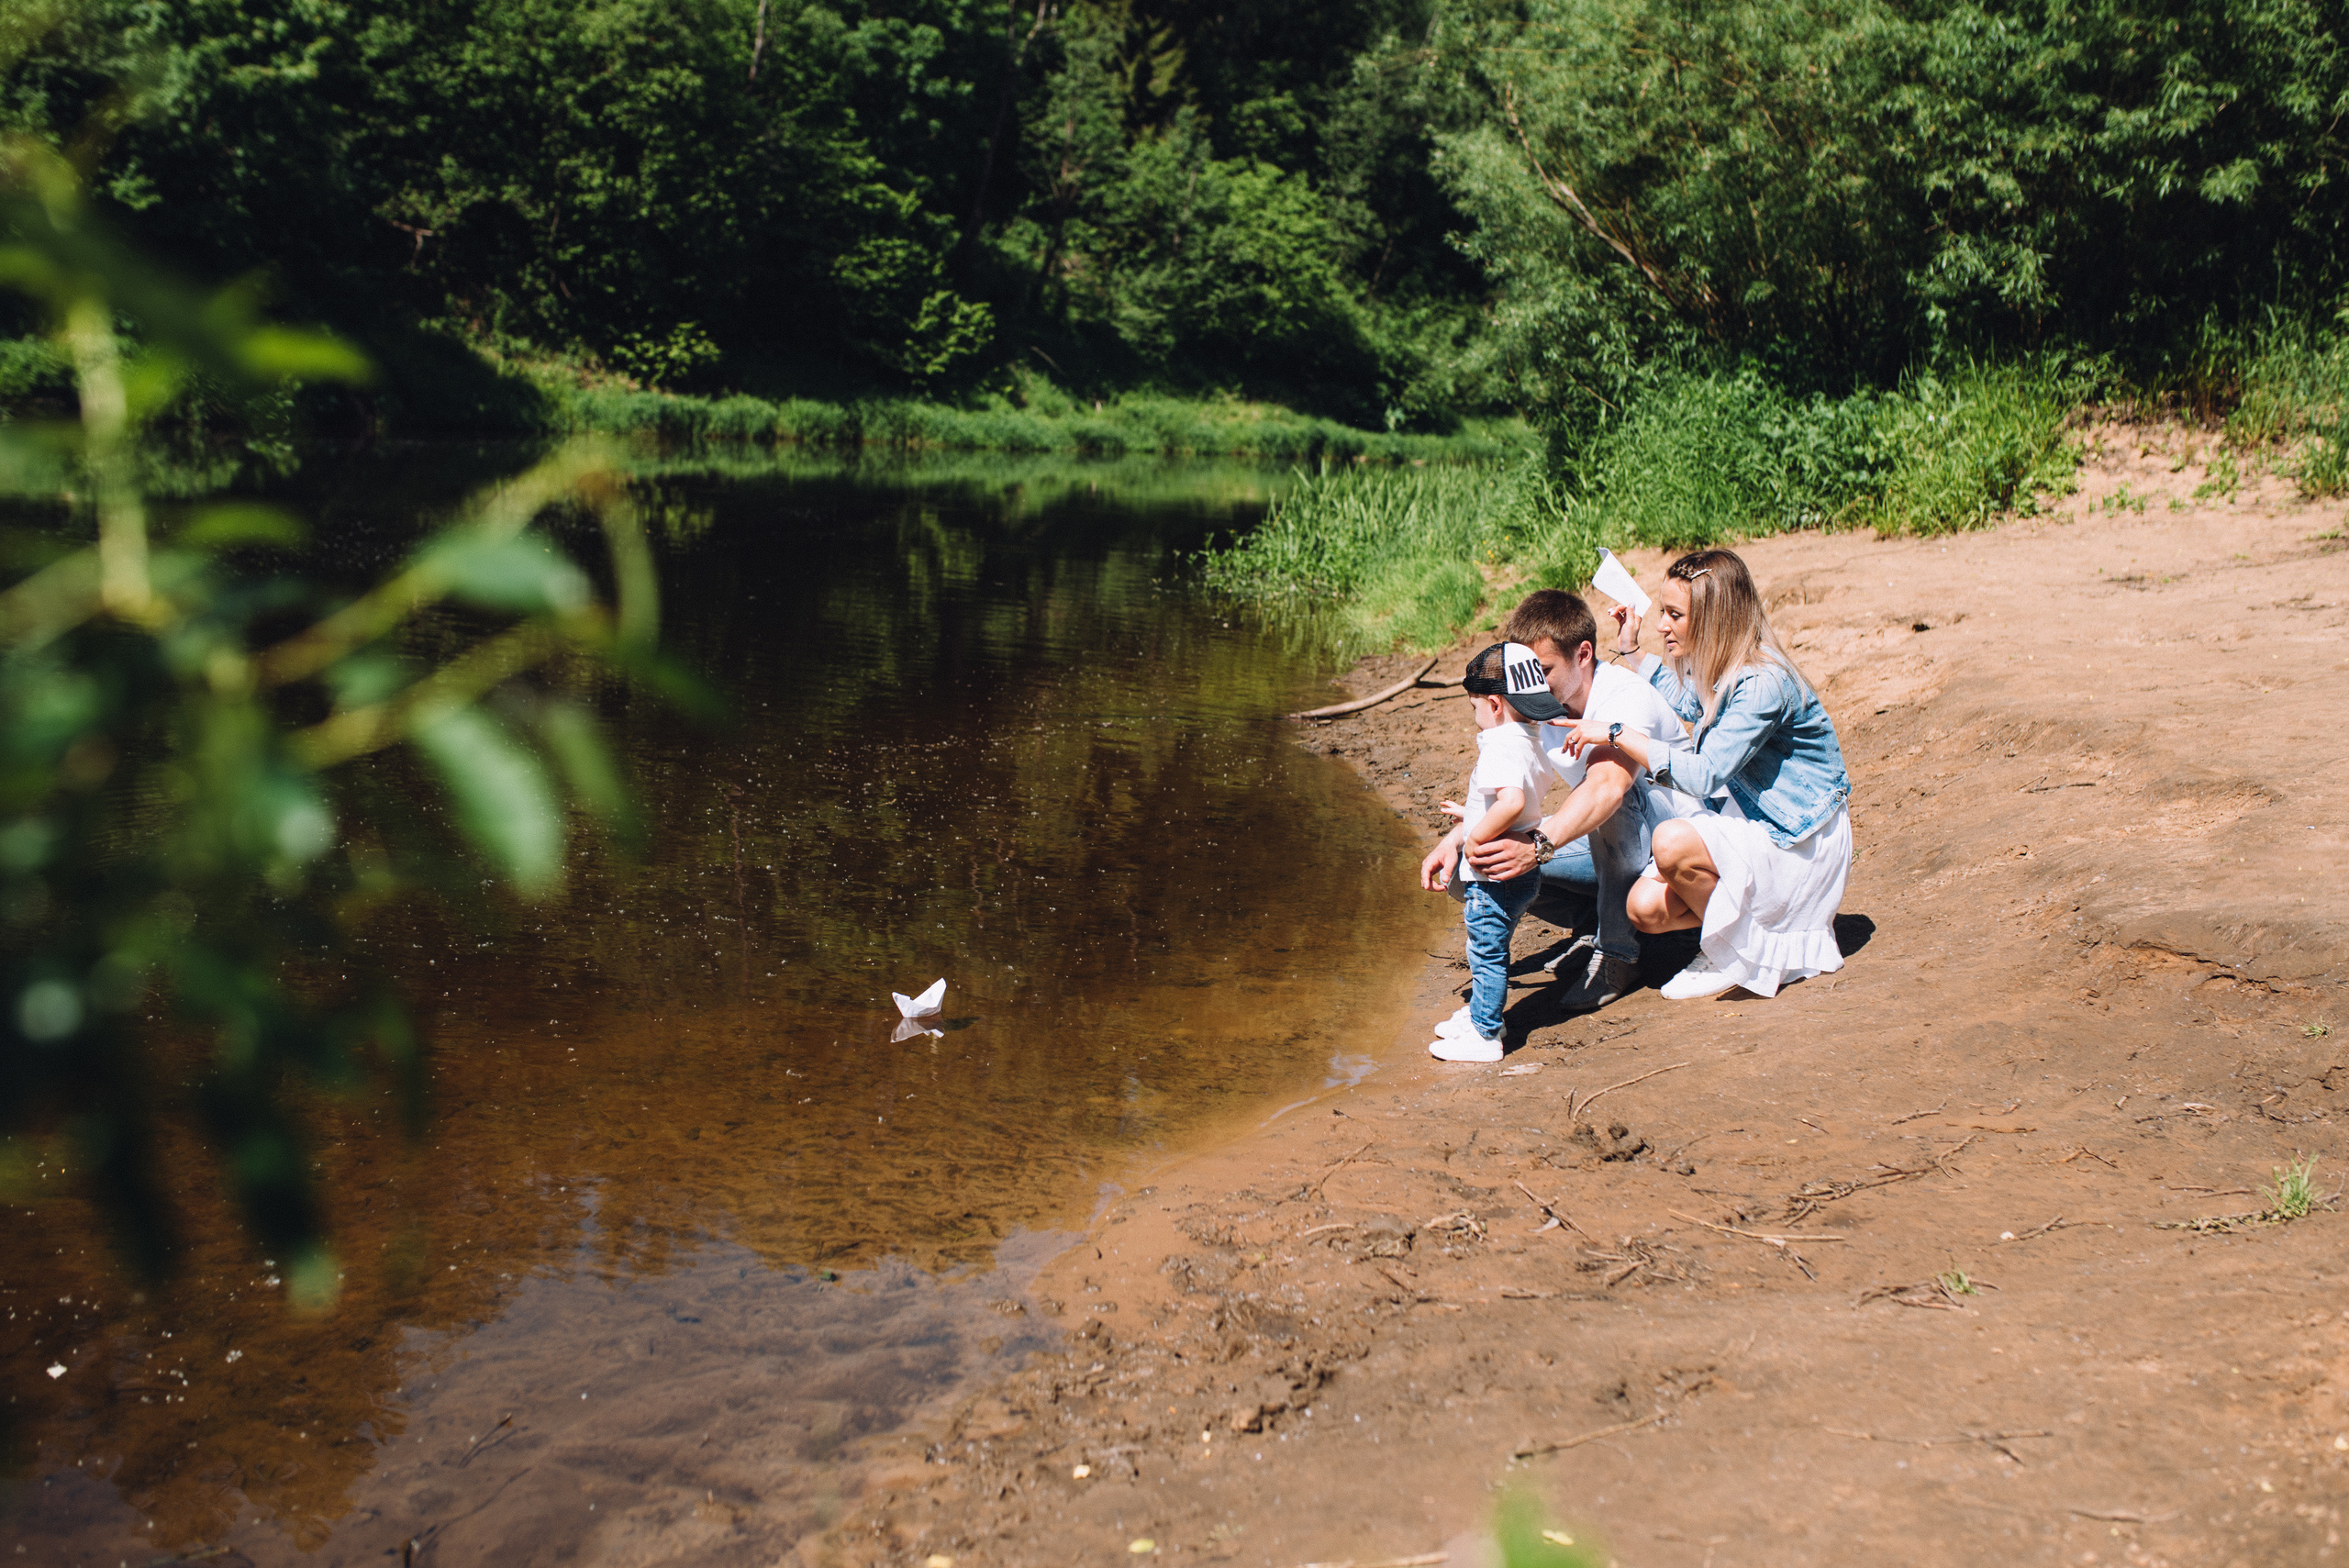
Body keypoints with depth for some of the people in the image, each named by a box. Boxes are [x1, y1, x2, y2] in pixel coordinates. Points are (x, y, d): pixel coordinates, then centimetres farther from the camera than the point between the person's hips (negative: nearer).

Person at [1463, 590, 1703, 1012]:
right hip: (1613, 845, 7)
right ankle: (1604, 924, 4)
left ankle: (1617, 953, -23)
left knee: (1620, 796, -40)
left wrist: (1540, 845, -62)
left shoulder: (1628, 697, -29)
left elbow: (1605, 787, -47)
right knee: (1499, 859, -14)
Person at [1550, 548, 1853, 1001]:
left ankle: (1742, 955, -8)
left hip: (1799, 842, -8)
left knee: (1673, 842, -31)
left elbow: (1704, 775, -32)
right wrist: (1629, 647, 18)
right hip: (1748, 822, 8)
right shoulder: (1710, 669, 3)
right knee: (1646, 908, -9)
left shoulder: (1764, 683, -25)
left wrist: (1616, 734, -27)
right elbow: (1667, 702, 29)